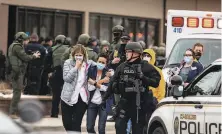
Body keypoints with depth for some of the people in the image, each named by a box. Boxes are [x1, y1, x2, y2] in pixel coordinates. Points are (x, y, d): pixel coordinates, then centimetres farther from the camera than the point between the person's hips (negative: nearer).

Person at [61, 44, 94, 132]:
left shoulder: (89, 64, 2)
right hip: (68, 97, 1)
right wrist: (76, 67, -15)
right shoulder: (68, 63, -1)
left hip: (82, 98, -1)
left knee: (76, 123, -4)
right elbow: (66, 78, -12)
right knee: (66, 123, 8)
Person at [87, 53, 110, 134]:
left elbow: (106, 88, -13)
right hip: (92, 102, 3)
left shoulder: (108, 73, -3)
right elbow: (89, 87, -9)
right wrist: (101, 82, -16)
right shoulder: (91, 71, 2)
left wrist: (94, 83, -13)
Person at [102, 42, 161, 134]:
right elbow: (113, 83, 14)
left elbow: (155, 82, -9)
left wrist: (143, 77, -22)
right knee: (119, 126, -6)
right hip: (125, 101, 3)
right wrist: (105, 98, 12)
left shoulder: (146, 67, -3)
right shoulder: (122, 67, 9)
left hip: (139, 103, -3)